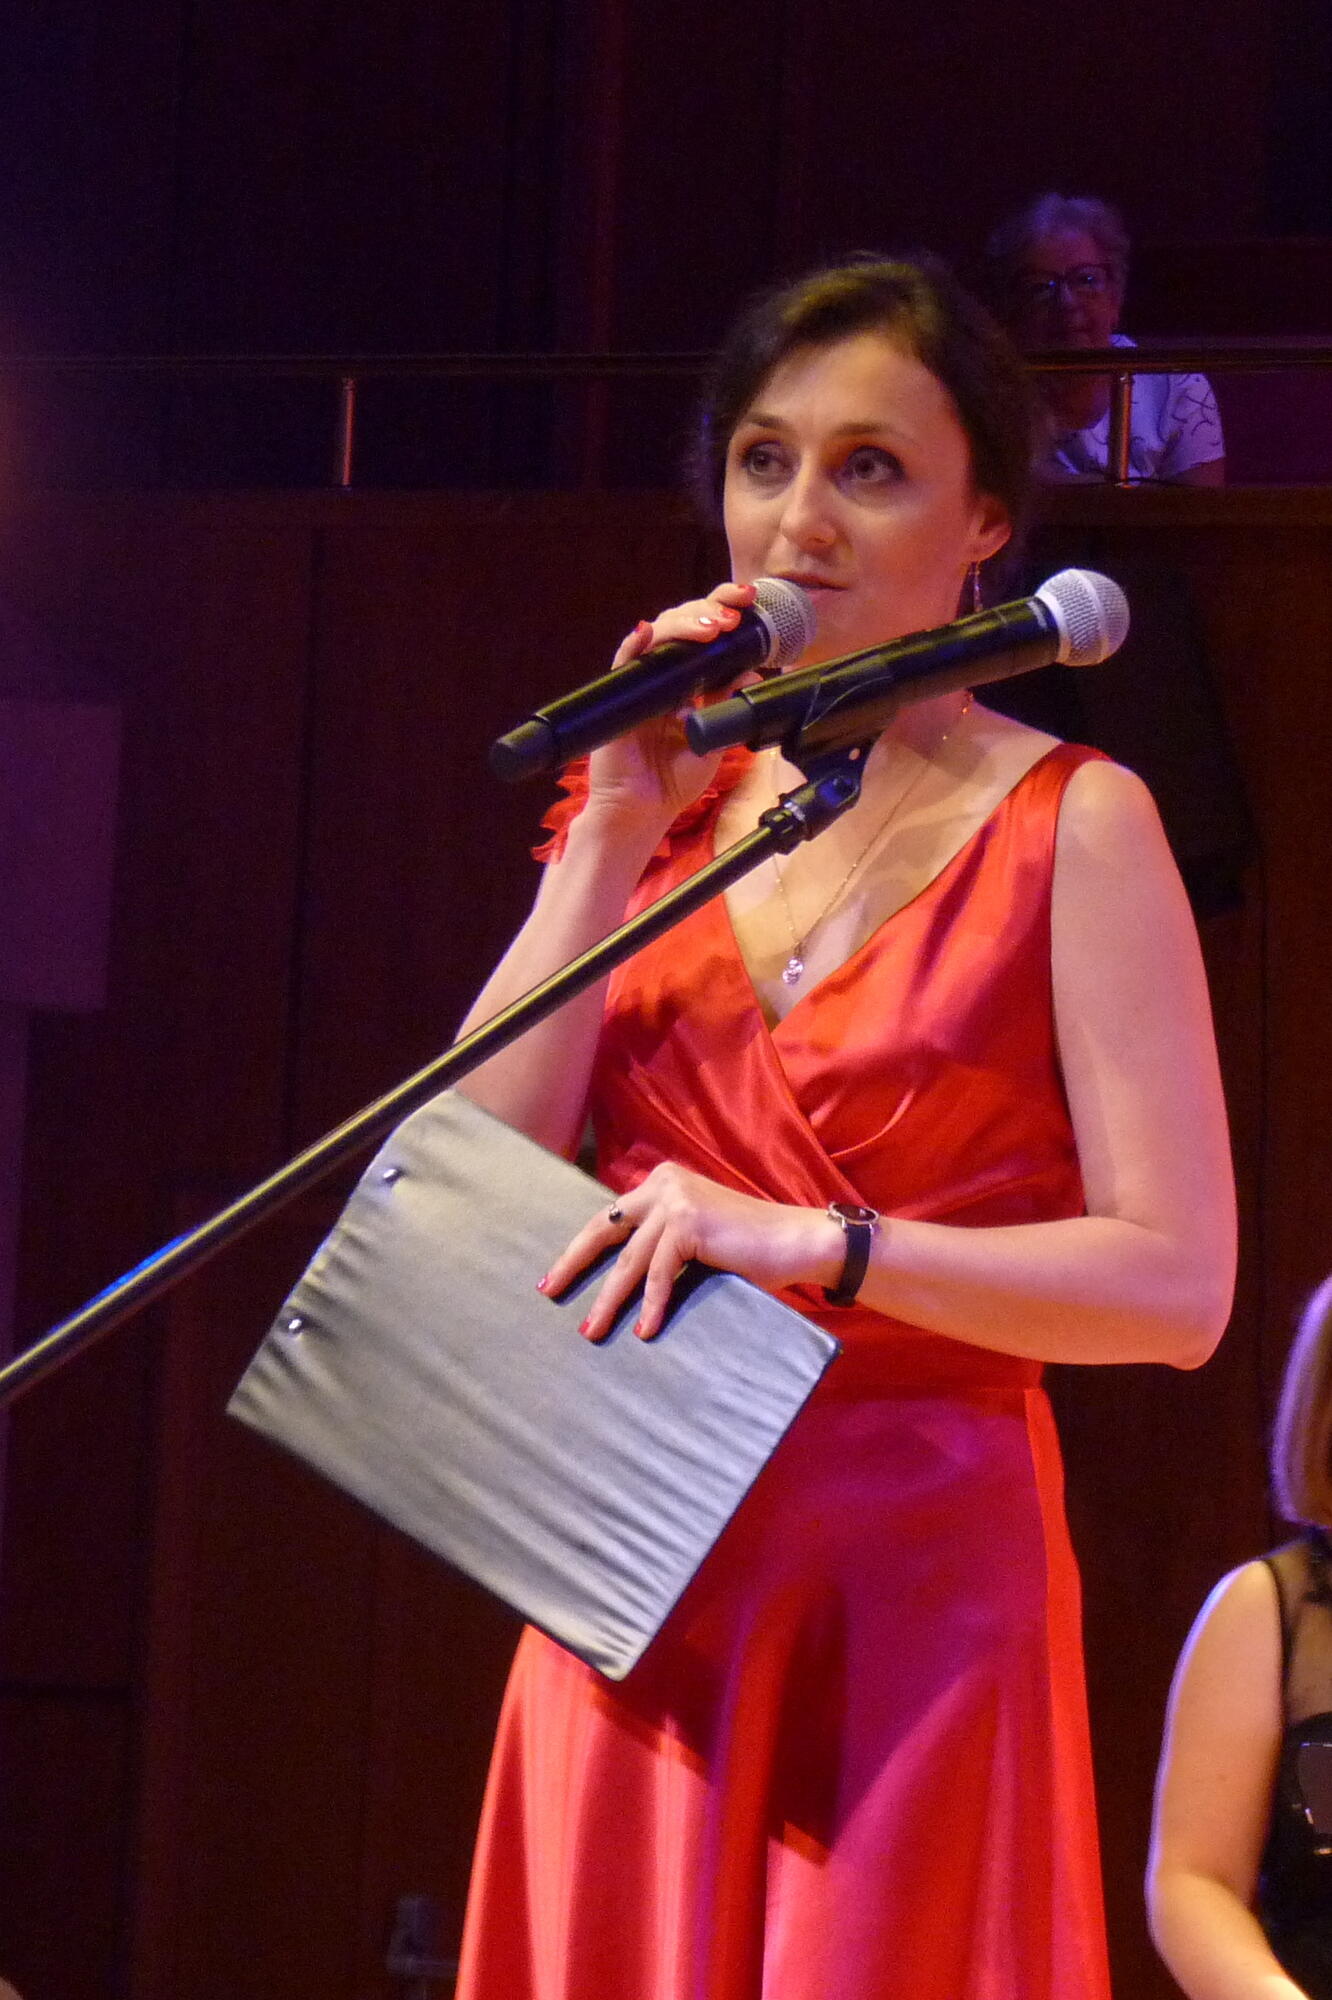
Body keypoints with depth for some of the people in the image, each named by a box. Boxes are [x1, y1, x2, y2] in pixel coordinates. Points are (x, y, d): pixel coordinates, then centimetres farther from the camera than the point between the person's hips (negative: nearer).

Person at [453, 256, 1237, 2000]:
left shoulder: (1067, 824, -3)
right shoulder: (675, 804, 11)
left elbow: (1178, 1285, -10)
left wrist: (817, 1244, -19)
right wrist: (615, 839, -3)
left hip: (916, 1567, -4)